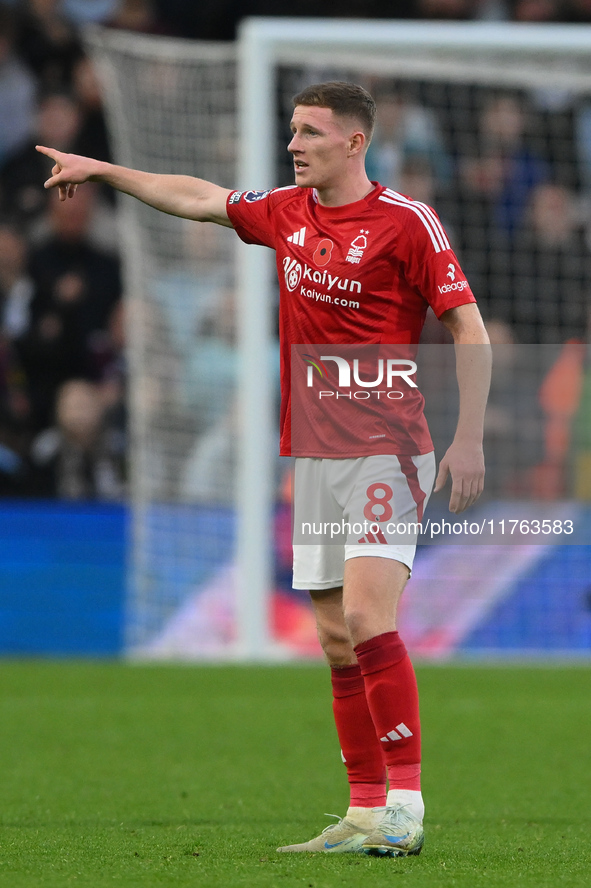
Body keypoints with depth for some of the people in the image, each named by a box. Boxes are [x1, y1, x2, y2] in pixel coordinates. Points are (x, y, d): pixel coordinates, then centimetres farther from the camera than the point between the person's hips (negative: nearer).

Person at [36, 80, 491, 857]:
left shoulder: (406, 221, -8)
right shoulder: (286, 213, 11)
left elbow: (469, 328, -8)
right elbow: (198, 198, 26)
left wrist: (469, 438, -14)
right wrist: (103, 170, 30)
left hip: (386, 452, -7)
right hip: (314, 456, 7)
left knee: (367, 617, -19)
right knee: (336, 639, 5)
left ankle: (406, 809, -19)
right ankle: (366, 813, 8)